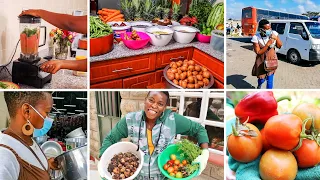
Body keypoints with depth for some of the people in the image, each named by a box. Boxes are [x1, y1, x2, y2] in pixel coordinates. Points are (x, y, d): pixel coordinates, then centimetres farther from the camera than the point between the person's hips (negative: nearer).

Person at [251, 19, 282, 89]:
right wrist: (268, 44, -28)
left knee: (270, 79, 2)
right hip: (262, 61, -2)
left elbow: (279, 46, -1)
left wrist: (276, 38, -20)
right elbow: (258, 52, -18)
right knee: (262, 79, 15)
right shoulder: (256, 38, -20)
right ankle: (259, 86, 51)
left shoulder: (273, 33, -11)